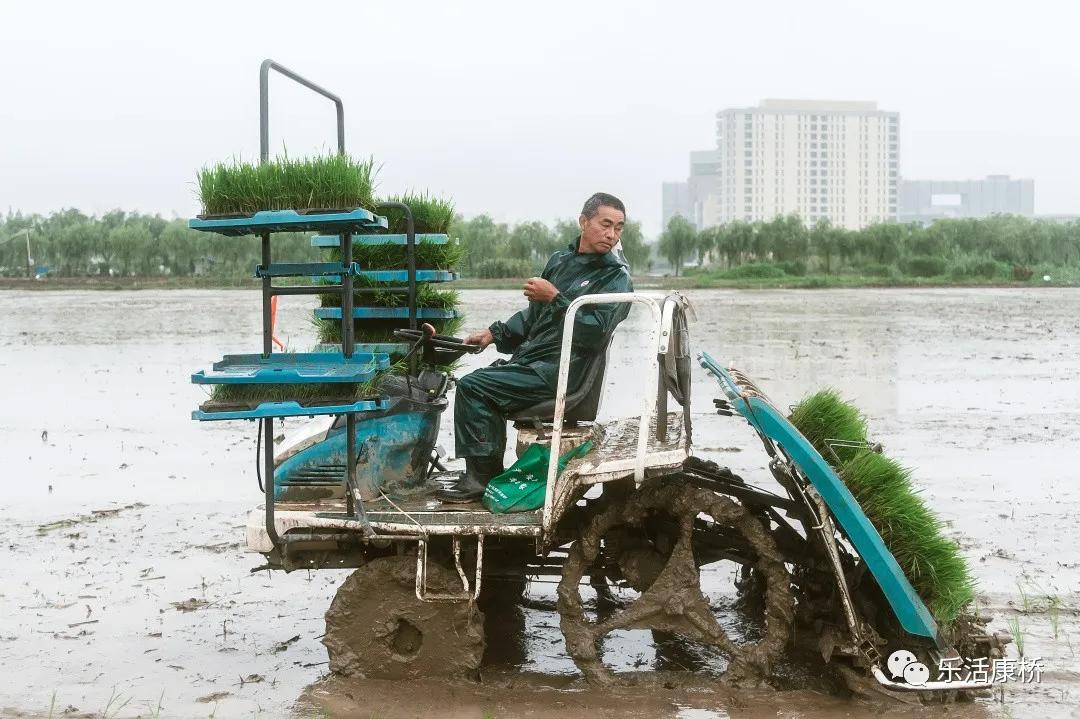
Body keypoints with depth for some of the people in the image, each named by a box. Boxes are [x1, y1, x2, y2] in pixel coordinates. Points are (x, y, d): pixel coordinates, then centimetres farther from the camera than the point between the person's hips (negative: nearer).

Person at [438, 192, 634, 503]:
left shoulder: (616, 277, -7)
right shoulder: (560, 260, 16)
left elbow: (595, 332, -19)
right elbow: (533, 316, 27)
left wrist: (555, 298, -19)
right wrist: (494, 333, 15)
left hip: (559, 372, -9)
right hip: (532, 358, 9)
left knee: (472, 387, -16)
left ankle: (482, 477, -9)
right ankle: (490, 474, 9)